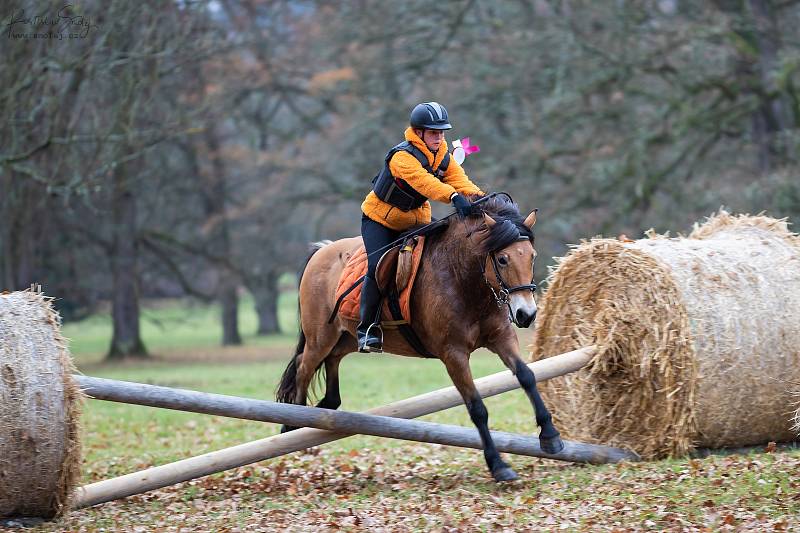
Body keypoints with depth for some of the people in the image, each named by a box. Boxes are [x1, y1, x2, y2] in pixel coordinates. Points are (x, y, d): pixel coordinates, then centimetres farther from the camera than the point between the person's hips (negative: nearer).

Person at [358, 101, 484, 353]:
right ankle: (367, 329, -13)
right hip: (380, 218, -6)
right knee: (379, 268, -22)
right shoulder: (402, 156, -29)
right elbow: (423, 181, -47)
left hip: (415, 220, 6)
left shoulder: (443, 157, -6)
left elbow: (459, 180, -21)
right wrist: (454, 197, -63)